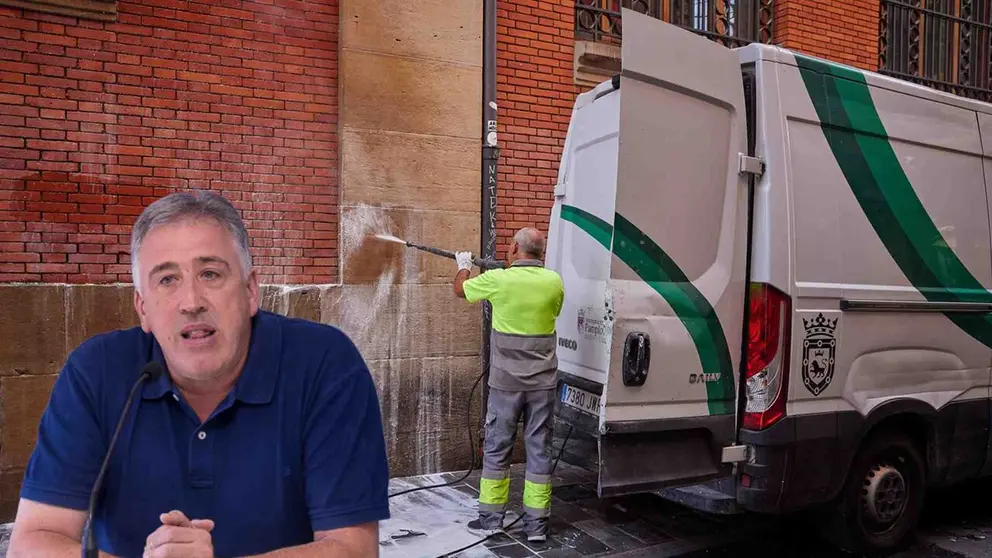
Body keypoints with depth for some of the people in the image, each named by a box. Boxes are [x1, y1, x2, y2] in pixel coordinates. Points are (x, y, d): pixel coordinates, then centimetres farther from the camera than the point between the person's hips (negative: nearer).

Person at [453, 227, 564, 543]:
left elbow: (461, 290, 9)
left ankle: (491, 517, 21)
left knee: (497, 447, 11)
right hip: (543, 381, 2)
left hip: (506, 381, -2)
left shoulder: (498, 279, -10)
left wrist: (464, 265, 31)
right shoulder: (554, 282, -1)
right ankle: (536, 523, 14)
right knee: (539, 449, 8)